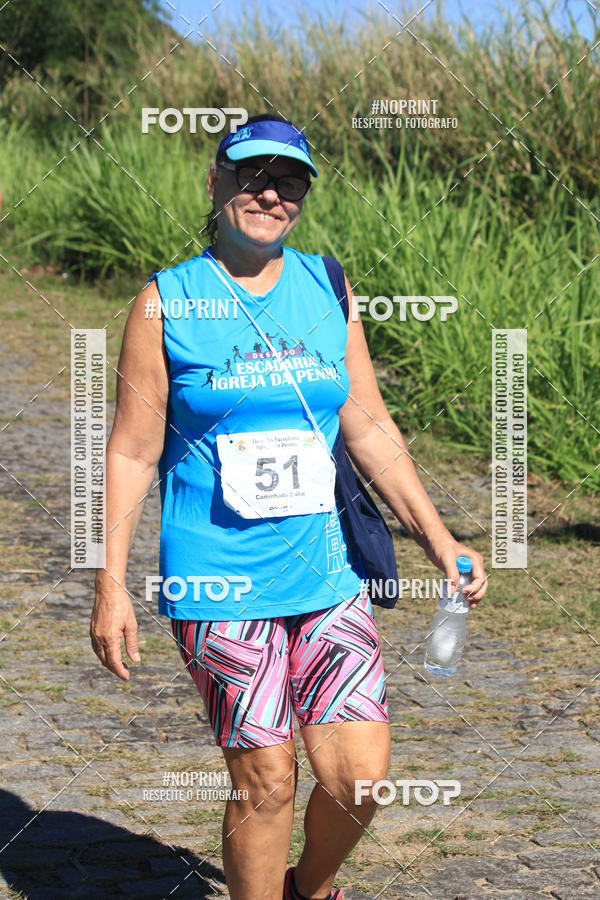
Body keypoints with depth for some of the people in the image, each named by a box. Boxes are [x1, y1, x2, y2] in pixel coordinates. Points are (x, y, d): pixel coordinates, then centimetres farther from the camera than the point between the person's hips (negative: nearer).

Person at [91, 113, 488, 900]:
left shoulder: (326, 288, 8)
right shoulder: (167, 303, -2)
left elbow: (370, 429, 10)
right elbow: (131, 452, -1)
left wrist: (436, 537, 4)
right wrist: (111, 584, -6)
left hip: (327, 575, 3)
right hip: (219, 584, -3)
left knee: (360, 776, -1)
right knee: (265, 782, -2)